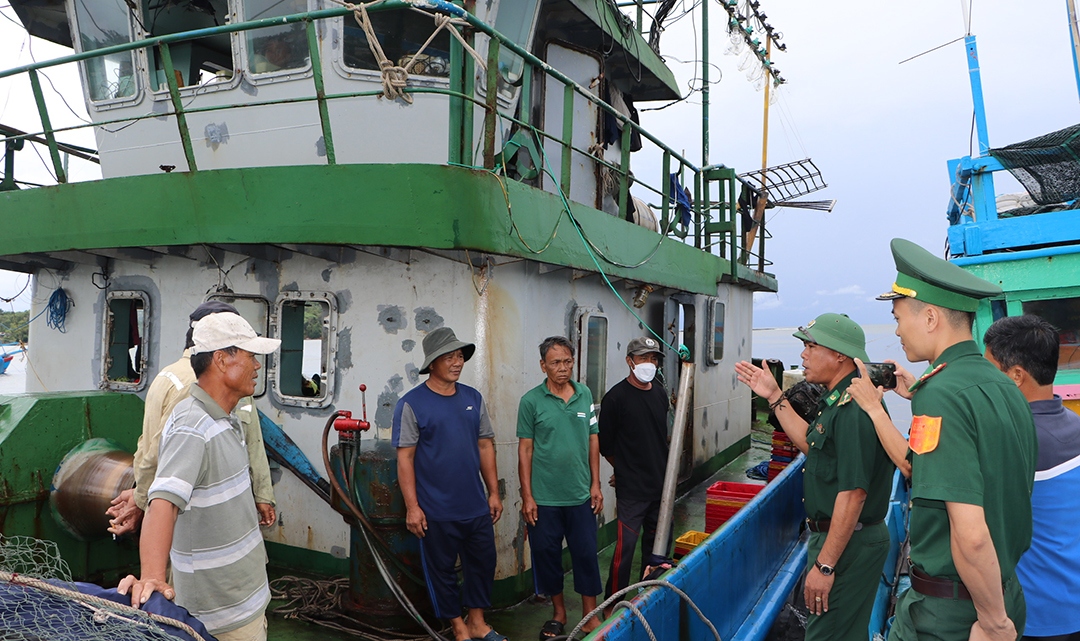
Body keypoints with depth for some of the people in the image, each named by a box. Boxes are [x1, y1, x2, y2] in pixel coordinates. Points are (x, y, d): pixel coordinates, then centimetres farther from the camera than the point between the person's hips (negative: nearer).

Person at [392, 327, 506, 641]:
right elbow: (405, 457, -10)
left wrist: (494, 492, 8)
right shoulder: (411, 403, -10)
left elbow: (486, 446, 9)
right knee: (442, 570, 10)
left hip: (477, 507, 5)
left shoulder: (473, 398, 4)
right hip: (437, 511, -4)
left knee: (483, 563, 14)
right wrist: (412, 507, -13)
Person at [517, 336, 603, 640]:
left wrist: (596, 484, 5)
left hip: (581, 495, 2)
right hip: (544, 498, -2)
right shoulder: (531, 401, -7)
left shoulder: (585, 395, 1)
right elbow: (525, 449, -5)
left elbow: (593, 440, 7)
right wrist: (527, 496, -6)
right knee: (547, 555, 11)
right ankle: (559, 613, 31)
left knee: (586, 554, 9)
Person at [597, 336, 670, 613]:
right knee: (625, 546, -6)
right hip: (632, 488, -7)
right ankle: (612, 606, 9)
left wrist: (661, 469, 14)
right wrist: (626, 469, 4)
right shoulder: (616, 396, -13)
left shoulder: (660, 392, 7)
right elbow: (604, 444, -6)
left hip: (661, 484, 7)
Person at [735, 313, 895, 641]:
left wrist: (824, 565, -26)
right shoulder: (838, 400, 9)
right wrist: (775, 397, 16)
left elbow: (853, 493, -29)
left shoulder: (853, 408, -26)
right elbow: (811, 444, 21)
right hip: (831, 534, 11)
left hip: (849, 543, -11)